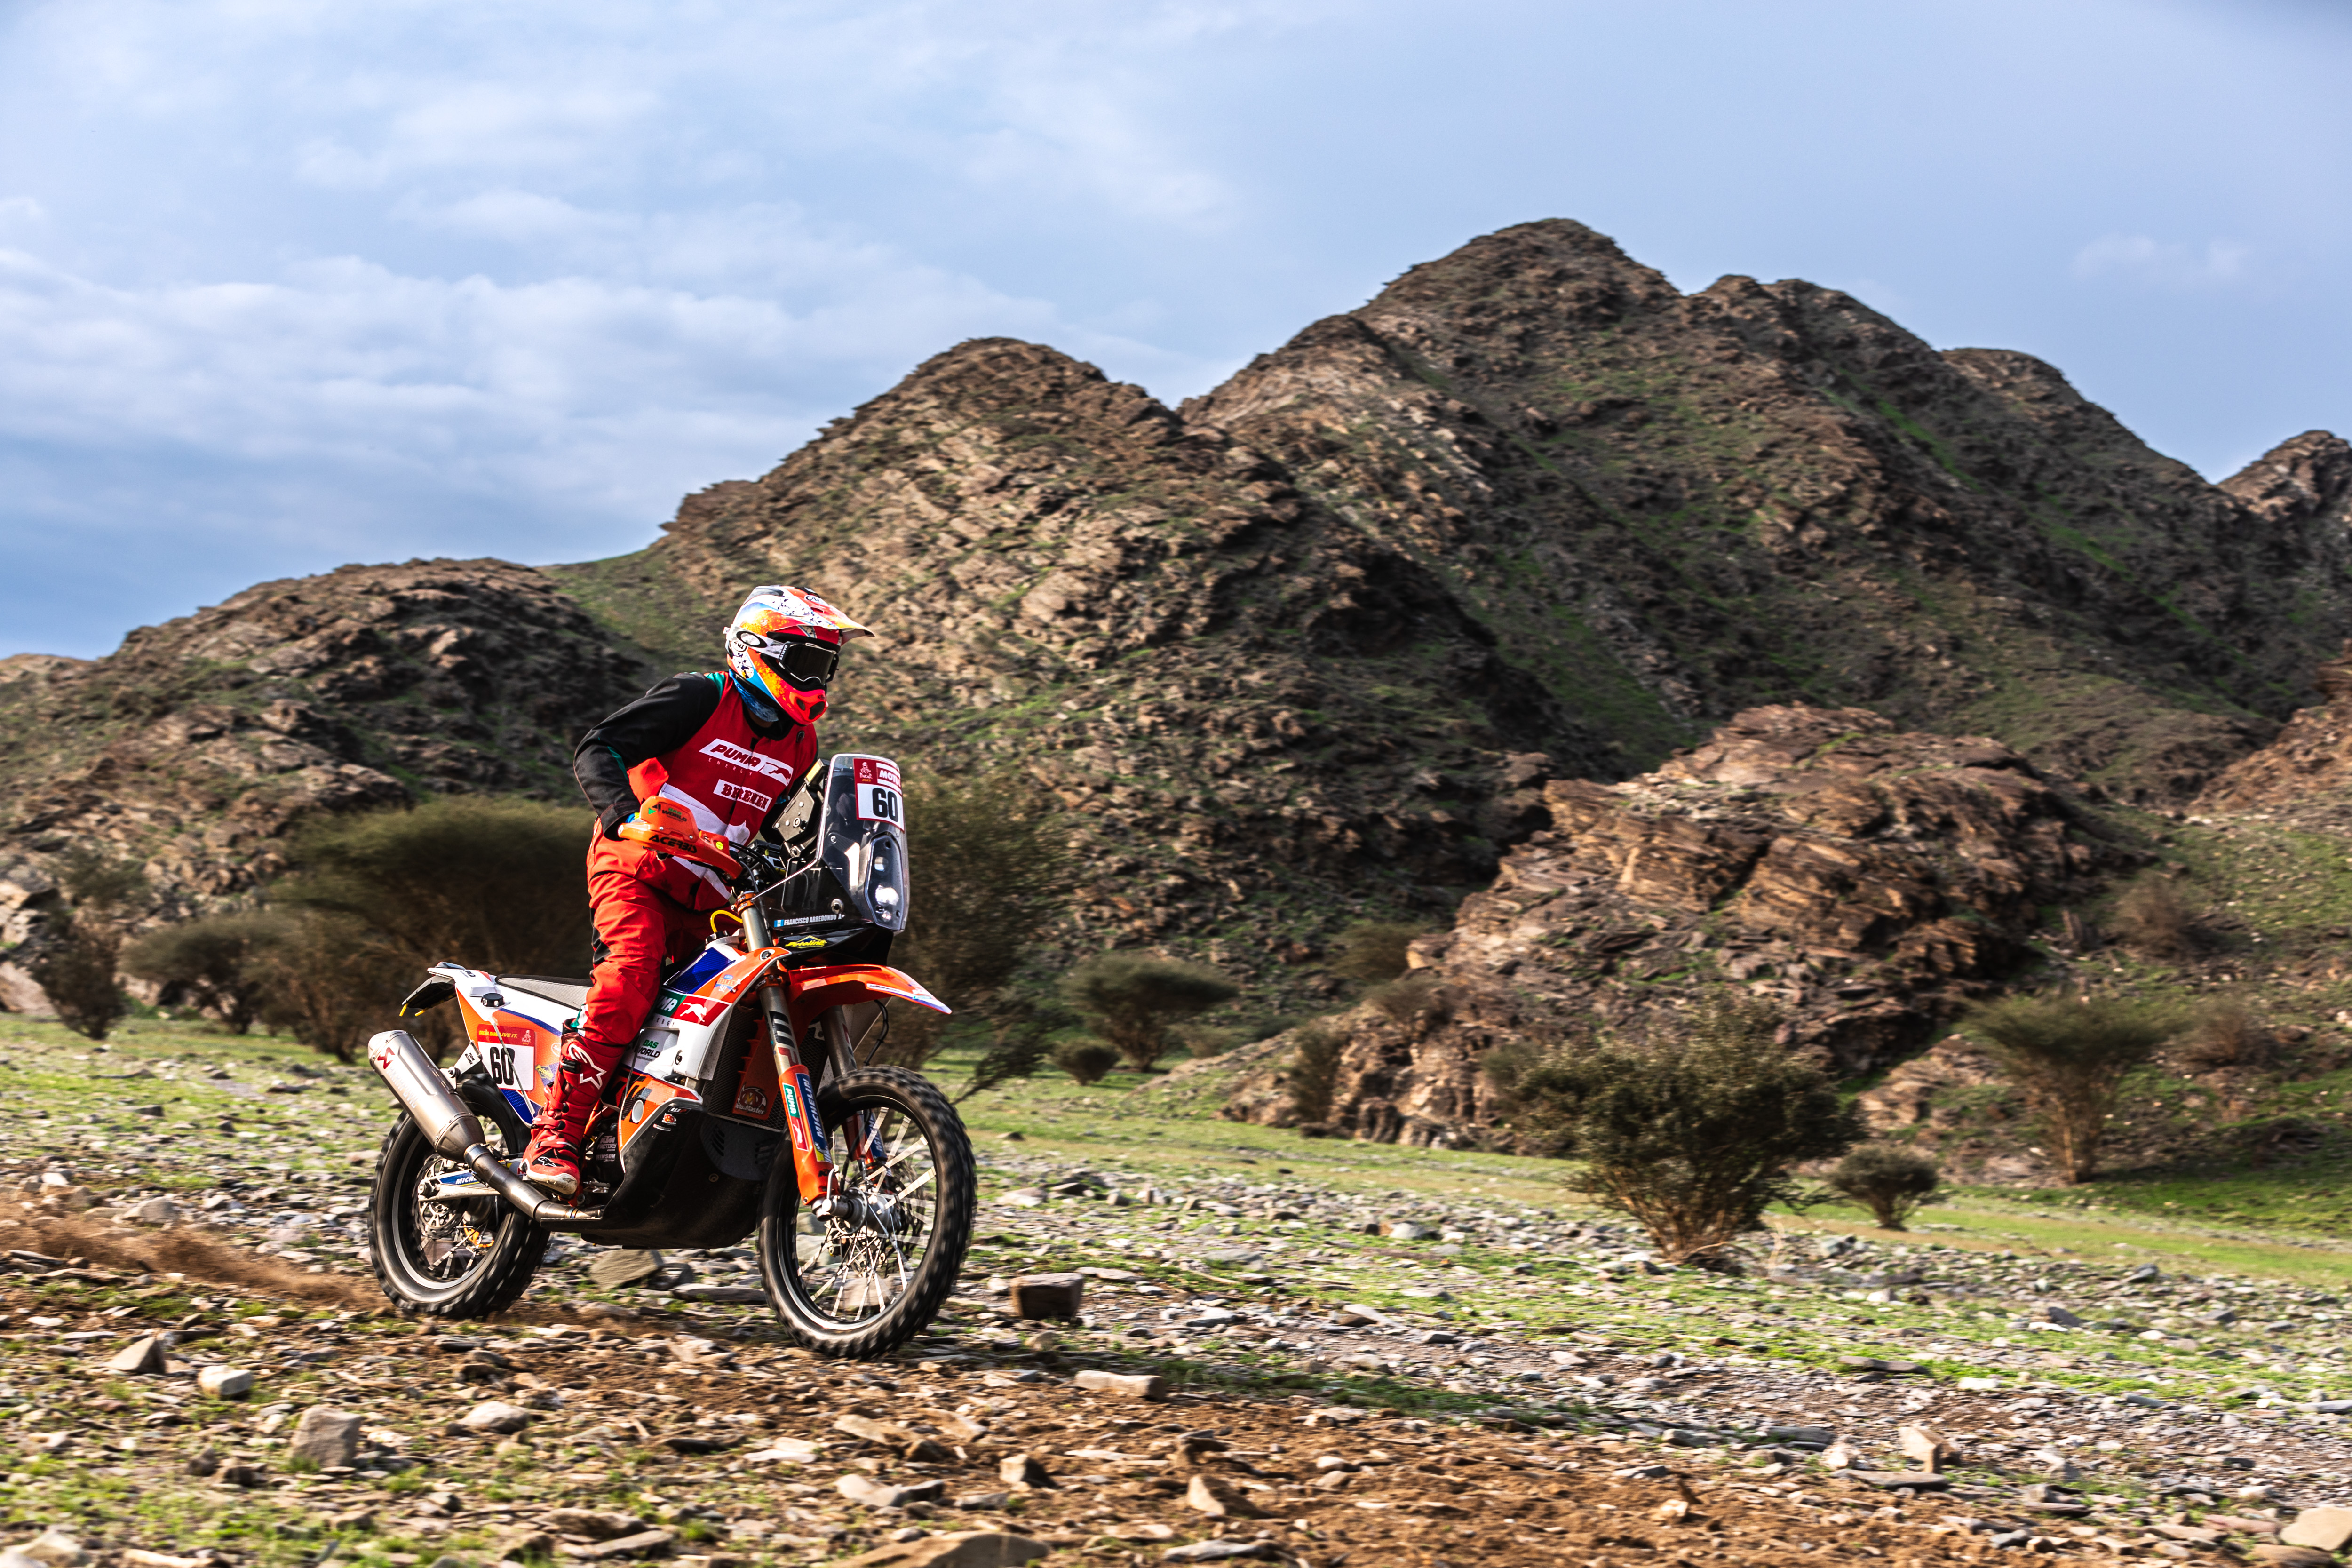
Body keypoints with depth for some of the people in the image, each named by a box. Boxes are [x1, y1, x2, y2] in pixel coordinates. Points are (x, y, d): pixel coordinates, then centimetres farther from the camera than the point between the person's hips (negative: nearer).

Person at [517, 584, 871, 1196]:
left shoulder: (801, 744, 15)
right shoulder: (699, 698, -6)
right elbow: (596, 750, -12)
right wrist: (626, 813, -30)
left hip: (708, 898, 7)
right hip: (635, 866, -7)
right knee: (630, 981, -30)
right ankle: (553, 1138, -31)